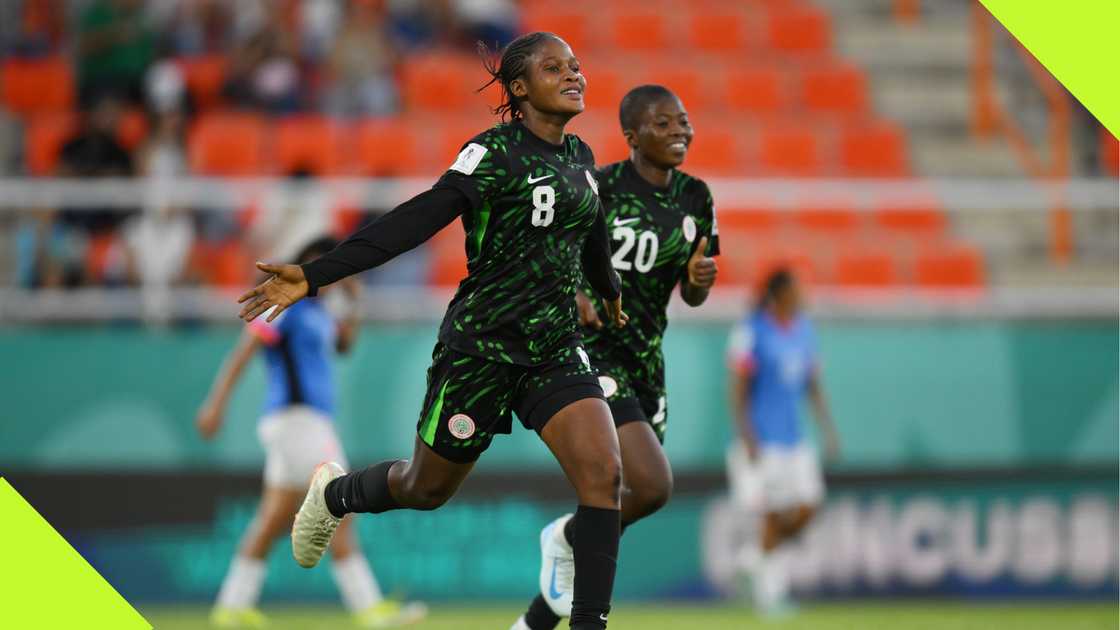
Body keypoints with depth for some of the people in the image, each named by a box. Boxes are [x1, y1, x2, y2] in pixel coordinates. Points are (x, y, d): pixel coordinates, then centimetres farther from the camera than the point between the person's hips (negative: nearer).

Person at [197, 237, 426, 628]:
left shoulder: (316, 310, 17)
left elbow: (343, 344, 30)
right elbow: (244, 350, -16)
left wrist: (353, 302, 14)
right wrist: (217, 403, -24)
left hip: (311, 422, 10)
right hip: (297, 417, -10)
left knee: (273, 519, 9)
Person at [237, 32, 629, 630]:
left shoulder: (580, 155, 6)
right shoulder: (495, 152, -16)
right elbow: (418, 220, -24)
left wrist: (610, 290, 44)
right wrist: (315, 275, -33)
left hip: (554, 349, 5)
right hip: (480, 348, -5)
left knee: (604, 474, -16)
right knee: (427, 488, 13)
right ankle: (334, 495, 46)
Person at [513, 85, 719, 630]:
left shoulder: (695, 199, 7)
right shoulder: (597, 187, -12)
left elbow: (690, 297, 16)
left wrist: (699, 280, -8)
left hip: (644, 360, 7)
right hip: (587, 353, -7)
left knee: (613, 511, 9)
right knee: (652, 486, -24)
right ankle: (564, 538, 5)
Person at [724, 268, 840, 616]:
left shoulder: (803, 329, 10)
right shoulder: (751, 333, -11)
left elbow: (813, 385, 17)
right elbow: (738, 391, -12)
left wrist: (828, 431, 11)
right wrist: (747, 439, -18)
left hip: (793, 438, 7)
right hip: (761, 440, -7)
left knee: (806, 509, -1)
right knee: (774, 514, -8)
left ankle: (758, 555, 23)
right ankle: (769, 590, 5)